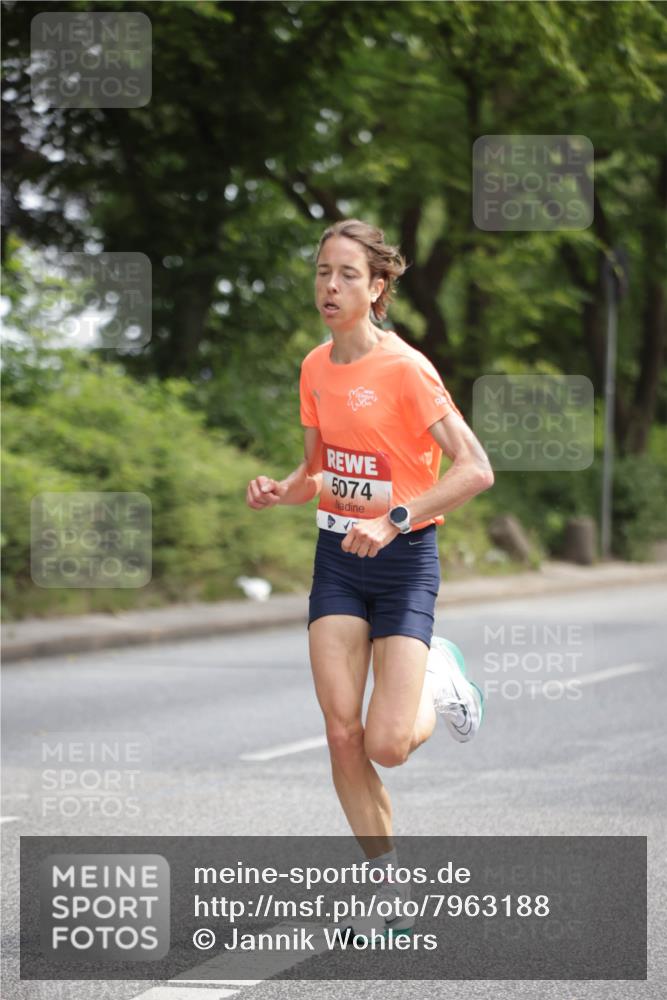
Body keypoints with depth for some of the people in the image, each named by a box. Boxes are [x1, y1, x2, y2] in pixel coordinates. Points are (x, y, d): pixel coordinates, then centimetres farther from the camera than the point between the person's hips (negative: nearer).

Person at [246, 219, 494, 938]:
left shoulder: (405, 368, -14)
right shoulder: (315, 368, 7)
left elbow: (476, 469, -20)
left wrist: (394, 519, -27)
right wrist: (282, 490, -2)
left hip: (404, 559, -6)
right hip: (337, 555, 6)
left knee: (388, 746, -14)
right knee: (342, 736, -5)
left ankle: (438, 683, 22)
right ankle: (397, 901, 7)